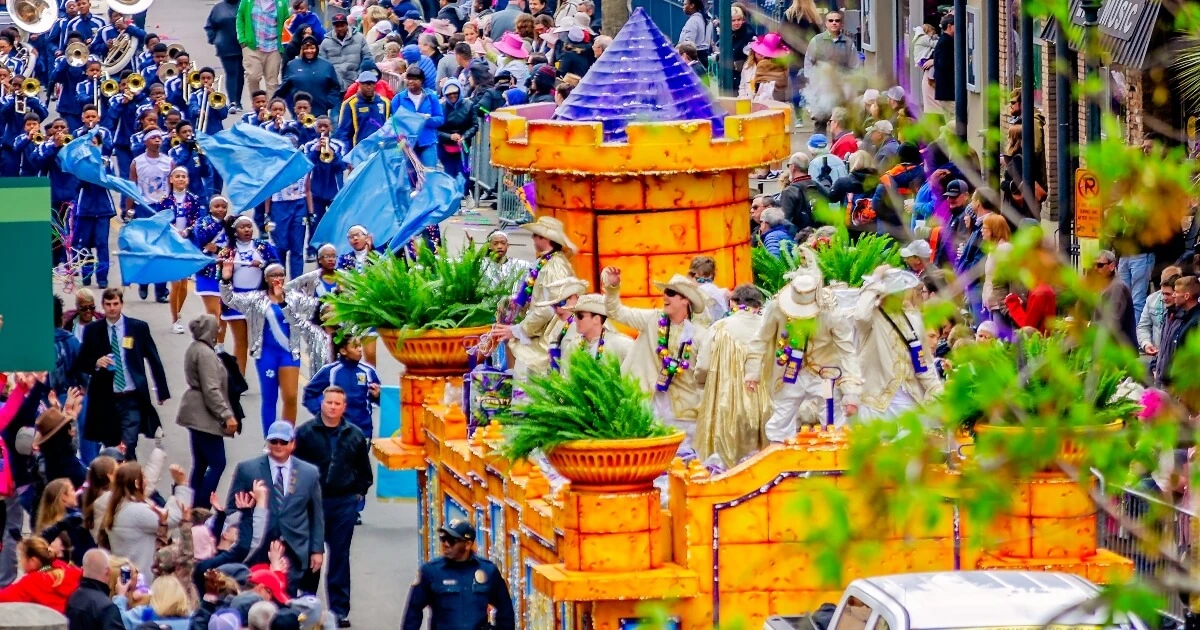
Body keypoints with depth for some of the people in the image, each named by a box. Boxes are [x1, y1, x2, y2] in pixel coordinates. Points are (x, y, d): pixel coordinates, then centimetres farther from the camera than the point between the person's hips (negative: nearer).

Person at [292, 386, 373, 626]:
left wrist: (359, 492, 6)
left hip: (344, 504, 1)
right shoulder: (305, 433, -4)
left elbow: (364, 471, 14)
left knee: (340, 557, 5)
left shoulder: (355, 436, 4)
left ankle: (340, 610, 8)